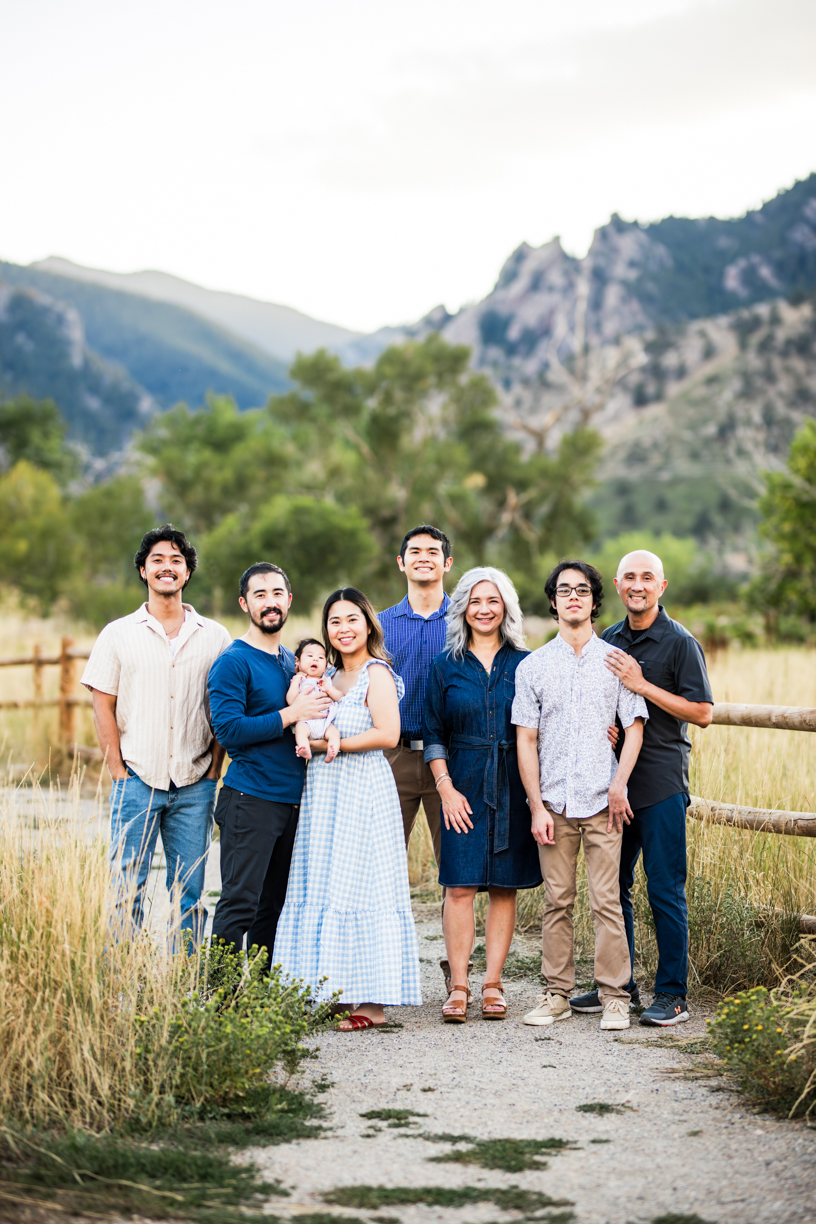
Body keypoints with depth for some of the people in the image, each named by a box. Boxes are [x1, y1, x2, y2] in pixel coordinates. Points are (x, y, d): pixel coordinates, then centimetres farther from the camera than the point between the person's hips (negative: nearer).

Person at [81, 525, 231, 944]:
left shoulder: (215, 637, 8)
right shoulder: (118, 634, 5)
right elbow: (103, 706, 3)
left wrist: (213, 770, 1)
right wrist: (118, 772, -4)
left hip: (194, 784, 1)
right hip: (137, 780, -1)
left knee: (190, 893, 4)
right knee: (128, 891, -1)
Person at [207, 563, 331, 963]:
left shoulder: (292, 661, 18)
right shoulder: (233, 663, -7)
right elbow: (229, 730, -17)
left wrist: (319, 724, 3)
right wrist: (291, 714, -14)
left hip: (293, 801, 7)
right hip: (250, 800, -7)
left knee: (274, 906, 10)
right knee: (240, 903, -8)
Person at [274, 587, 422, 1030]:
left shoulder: (376, 674, -7)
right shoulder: (330, 678, 17)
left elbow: (387, 734, -19)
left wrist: (331, 745, -13)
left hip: (363, 791, -8)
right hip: (325, 795, 8)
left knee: (359, 890, -8)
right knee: (324, 890, 6)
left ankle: (373, 1003, -3)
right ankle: (334, 993, 10)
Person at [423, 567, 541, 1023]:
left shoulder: (524, 664, 6)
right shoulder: (447, 666, 6)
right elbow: (434, 734, 6)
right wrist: (446, 787, -4)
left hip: (512, 785, 1)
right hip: (463, 785, 0)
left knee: (505, 886, 3)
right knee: (460, 886, -5)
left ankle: (493, 984, 9)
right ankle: (459, 986, 0)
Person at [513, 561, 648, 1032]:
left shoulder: (616, 661, 7)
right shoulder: (533, 666, 8)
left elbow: (635, 727, 4)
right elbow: (526, 740, 6)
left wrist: (619, 783, -10)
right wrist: (537, 806, -1)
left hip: (602, 802, -1)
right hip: (553, 802, 1)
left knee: (606, 901, -4)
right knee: (557, 901, 4)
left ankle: (615, 995, 4)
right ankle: (558, 993, 13)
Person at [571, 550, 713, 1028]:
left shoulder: (680, 642, -5)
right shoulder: (608, 641, 13)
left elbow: (702, 712, -10)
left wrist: (642, 685, -16)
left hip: (661, 782, -6)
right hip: (612, 778, 6)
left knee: (665, 889, -4)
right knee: (612, 885, 10)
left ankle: (672, 994, 3)